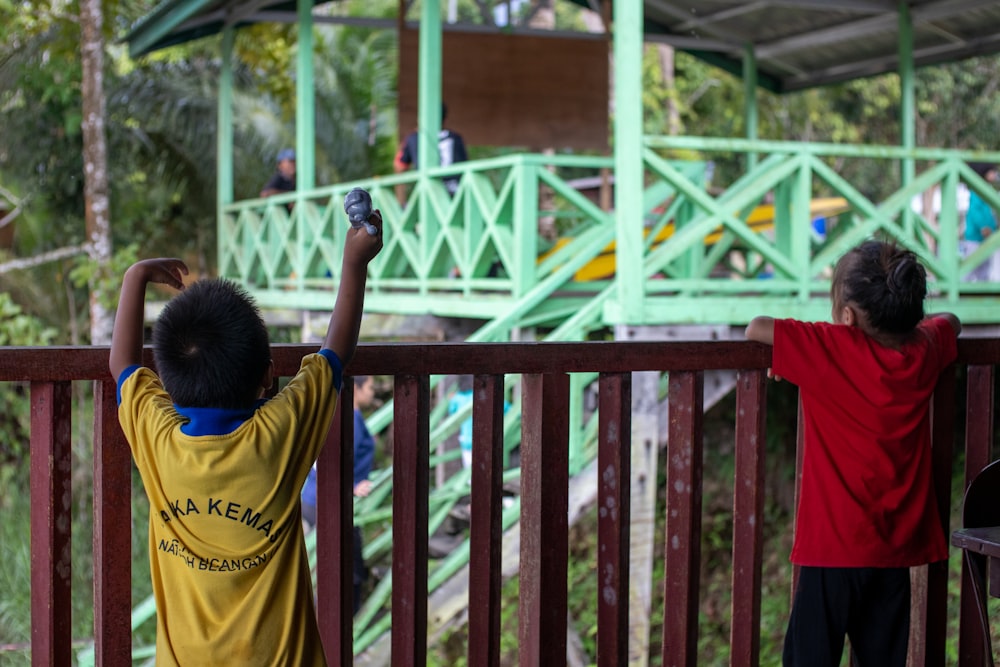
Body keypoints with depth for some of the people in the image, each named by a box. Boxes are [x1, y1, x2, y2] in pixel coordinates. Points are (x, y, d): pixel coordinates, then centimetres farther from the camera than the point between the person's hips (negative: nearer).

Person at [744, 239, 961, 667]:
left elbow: (756, 329, -14)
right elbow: (950, 322, 22)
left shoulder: (831, 349, -16)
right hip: (896, 547, 5)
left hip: (834, 545, -5)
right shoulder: (924, 350, 0)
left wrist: (785, 348, 5)